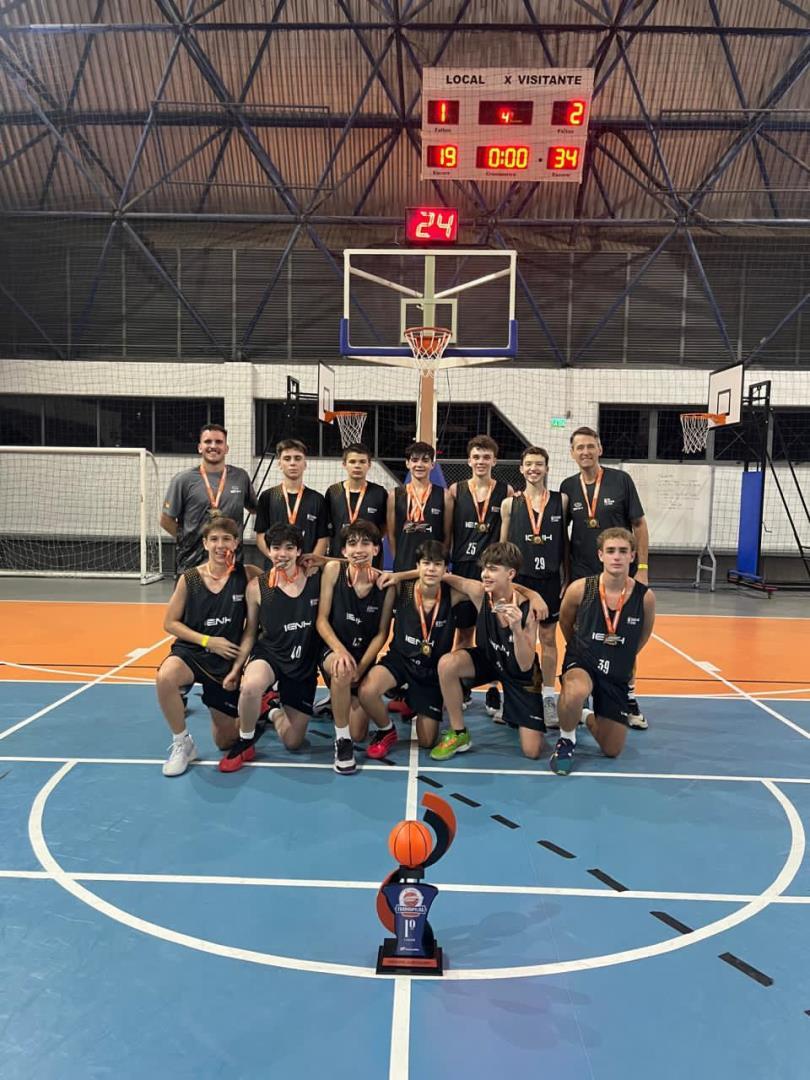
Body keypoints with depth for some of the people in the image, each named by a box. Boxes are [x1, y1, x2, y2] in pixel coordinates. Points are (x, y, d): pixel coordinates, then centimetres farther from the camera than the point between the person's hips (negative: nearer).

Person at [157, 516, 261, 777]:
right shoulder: (189, 578, -7)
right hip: (191, 652, 0)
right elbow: (170, 623, -1)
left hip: (228, 661, 0)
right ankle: (182, 744, -12)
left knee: (225, 741, 8)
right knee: (165, 677, -37)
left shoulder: (247, 575, -8)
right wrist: (207, 641, -13)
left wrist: (237, 667, -14)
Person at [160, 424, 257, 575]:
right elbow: (166, 521, 3)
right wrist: (187, 539, -2)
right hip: (191, 565, -2)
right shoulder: (184, 480, -2)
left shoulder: (241, 477, 6)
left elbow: (254, 509, 18)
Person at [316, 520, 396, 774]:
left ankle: (341, 701, 37)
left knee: (358, 734, 1)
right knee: (342, 670, -40)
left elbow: (382, 633, -6)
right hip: (333, 650, -2)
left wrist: (360, 667, -15)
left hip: (366, 657, 2)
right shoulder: (333, 570, -11)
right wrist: (341, 652, -24)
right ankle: (341, 740, -18)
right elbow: (322, 620, -10)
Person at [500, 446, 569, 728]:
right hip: (519, 578, 0)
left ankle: (548, 698, 17)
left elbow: (565, 542, 6)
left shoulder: (561, 500, 3)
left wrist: (566, 578, 2)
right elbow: (502, 544, 7)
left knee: (548, 638, 7)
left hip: (549, 578, 0)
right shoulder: (510, 503, 3)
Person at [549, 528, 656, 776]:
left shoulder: (645, 596, -14)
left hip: (618, 674, 2)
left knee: (612, 751, 7)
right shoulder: (580, 589, -16)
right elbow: (565, 623, 6)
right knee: (576, 692, -40)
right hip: (581, 662, -2)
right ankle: (566, 740, -7)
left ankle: (591, 719, 42)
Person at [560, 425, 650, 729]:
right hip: (581, 577, 2)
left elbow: (639, 525, -1)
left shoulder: (620, 480, -4)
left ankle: (629, 703, 20)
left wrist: (642, 568, -6)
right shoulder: (568, 487, 3)